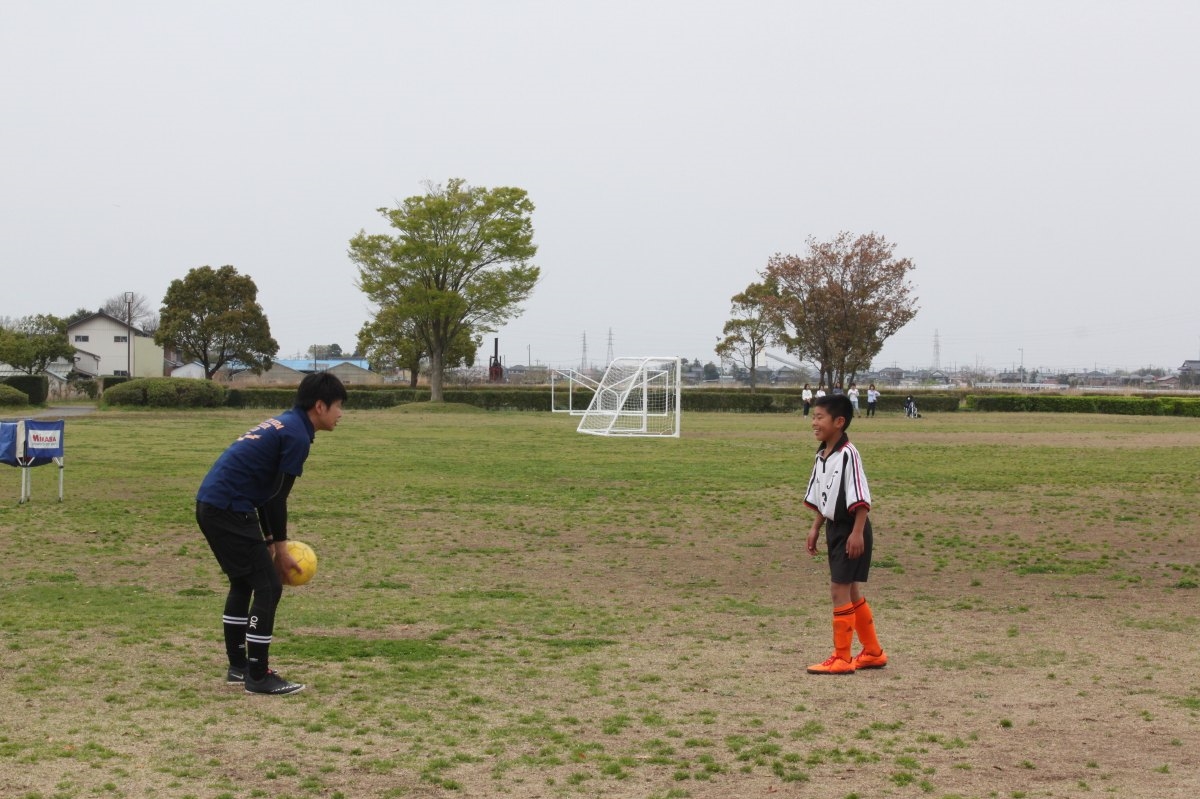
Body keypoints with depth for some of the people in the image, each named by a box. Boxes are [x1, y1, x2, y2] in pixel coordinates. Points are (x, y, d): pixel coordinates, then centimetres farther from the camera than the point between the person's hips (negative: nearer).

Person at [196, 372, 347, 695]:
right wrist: (280, 548, -3)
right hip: (229, 510, -10)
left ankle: (238, 666, 31)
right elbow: (277, 497, -13)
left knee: (244, 582, 23)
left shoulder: (284, 424, 18)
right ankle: (258, 676, 1)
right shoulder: (297, 436, -12)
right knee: (268, 586, -4)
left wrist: (270, 542, 18)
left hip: (210, 505, 10)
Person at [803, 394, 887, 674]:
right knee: (850, 592, 14)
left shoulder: (848, 454, -18)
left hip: (851, 530, -9)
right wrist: (815, 528, 16)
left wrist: (857, 533, -22)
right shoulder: (821, 456, 8)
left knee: (840, 590, -7)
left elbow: (861, 499, -20)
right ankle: (873, 652, 26)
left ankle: (842, 659, 1)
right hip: (834, 528, 9)